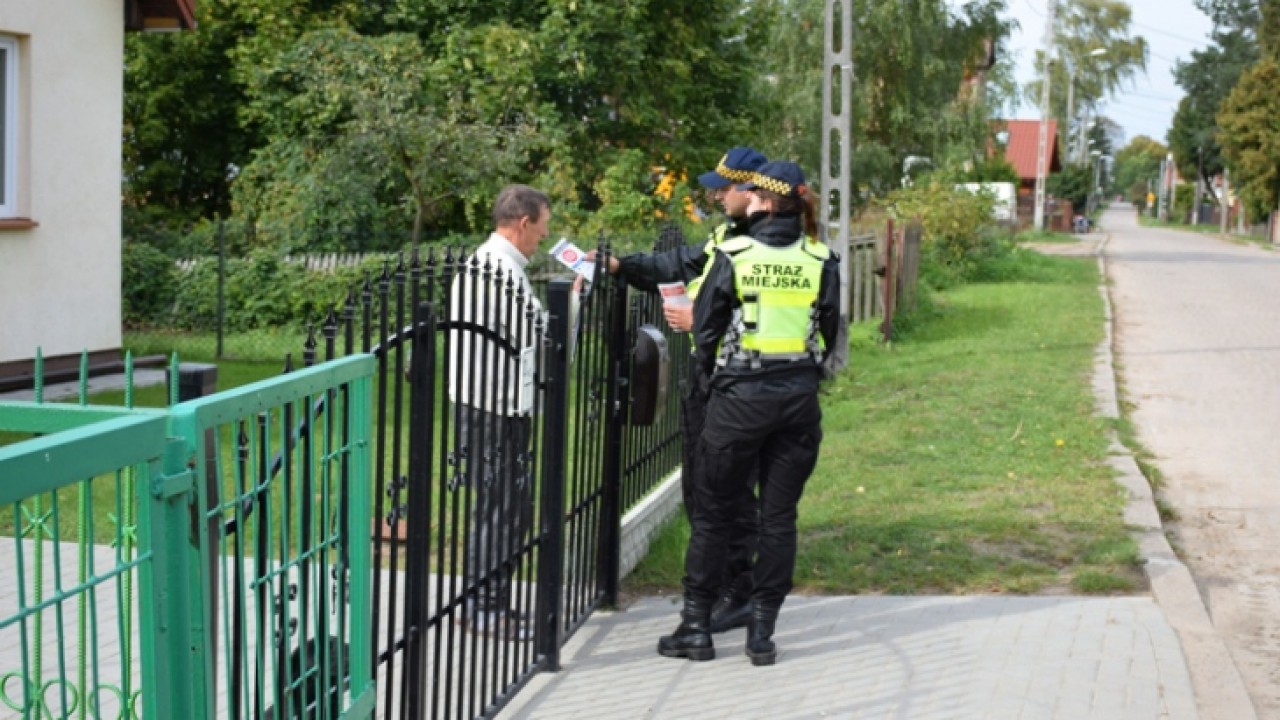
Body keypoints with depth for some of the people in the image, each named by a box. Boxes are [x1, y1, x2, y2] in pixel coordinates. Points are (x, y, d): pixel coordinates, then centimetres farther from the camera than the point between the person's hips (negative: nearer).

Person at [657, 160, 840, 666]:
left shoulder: (733, 255, -7)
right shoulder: (821, 261, 2)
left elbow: (704, 325, -1)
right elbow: (829, 332, 9)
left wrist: (713, 374, 16)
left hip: (740, 397, -3)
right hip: (800, 399, 3)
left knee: (713, 512, 8)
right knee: (779, 516, 9)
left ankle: (696, 626, 13)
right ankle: (761, 632, 12)